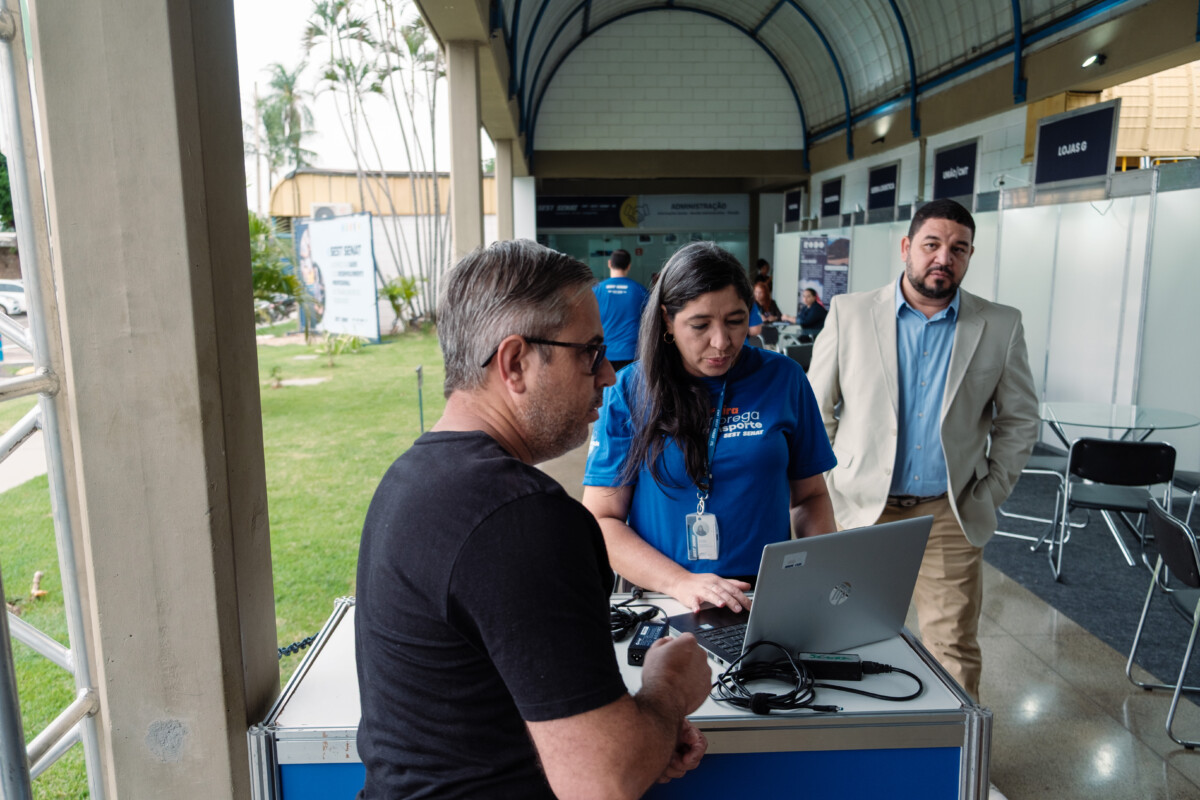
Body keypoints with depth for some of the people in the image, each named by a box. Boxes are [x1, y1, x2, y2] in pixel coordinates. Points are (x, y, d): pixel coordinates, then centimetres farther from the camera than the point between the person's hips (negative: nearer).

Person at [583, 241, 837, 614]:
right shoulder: (629, 392, 0)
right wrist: (680, 582, -14)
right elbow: (600, 518, -1)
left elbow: (809, 495, 14)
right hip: (661, 602, -1)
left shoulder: (783, 378, 6)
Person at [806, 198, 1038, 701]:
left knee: (954, 651, 5)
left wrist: (989, 495, 4)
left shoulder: (1001, 327, 3)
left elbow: (1019, 420, 11)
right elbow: (814, 411, 4)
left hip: (949, 517, 1)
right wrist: (832, 492, 0)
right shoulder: (849, 313, 0)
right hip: (861, 511, 0)